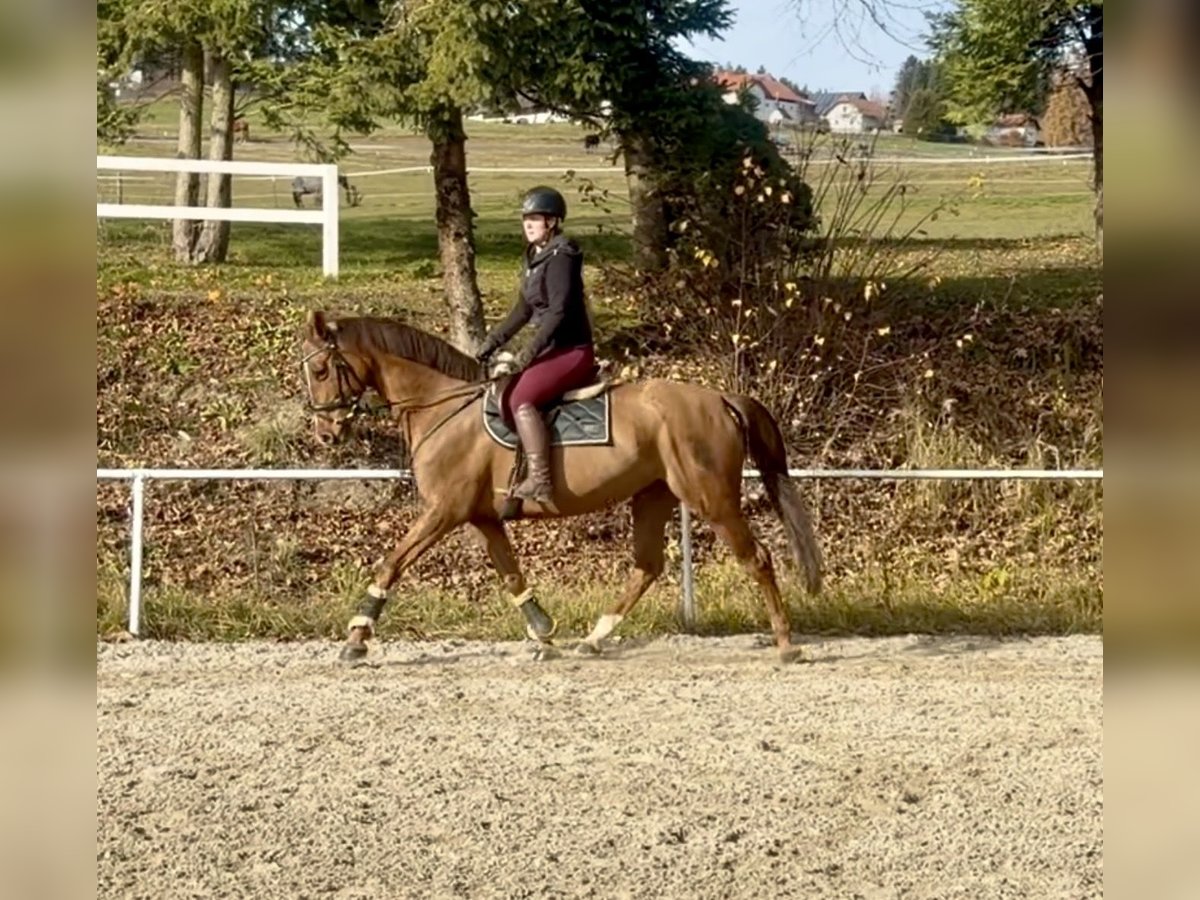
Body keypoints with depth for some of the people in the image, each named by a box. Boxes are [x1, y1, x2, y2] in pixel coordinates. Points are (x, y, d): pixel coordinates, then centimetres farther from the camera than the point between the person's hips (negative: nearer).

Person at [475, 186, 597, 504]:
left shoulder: (560, 257, -14)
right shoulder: (536, 258, 15)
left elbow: (559, 311, -22)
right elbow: (523, 311, 20)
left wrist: (529, 353, -23)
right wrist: (491, 344, 14)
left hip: (573, 350, -10)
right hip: (556, 349, 10)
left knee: (521, 399, -25)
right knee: (504, 397, 10)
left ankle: (540, 481, -30)